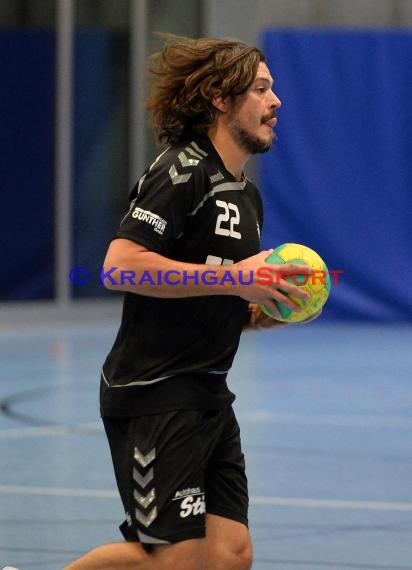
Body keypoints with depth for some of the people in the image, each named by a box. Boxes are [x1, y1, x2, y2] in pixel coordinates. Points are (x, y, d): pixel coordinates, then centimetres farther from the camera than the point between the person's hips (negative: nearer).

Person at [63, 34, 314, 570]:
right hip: (154, 398, -9)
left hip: (208, 398, 9)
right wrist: (233, 277, -22)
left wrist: (270, 309, 5)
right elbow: (120, 266, -24)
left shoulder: (247, 194, 17)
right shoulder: (182, 171, -12)